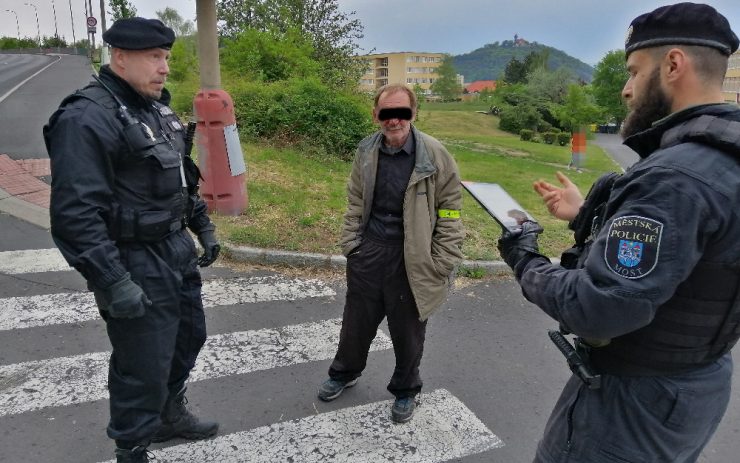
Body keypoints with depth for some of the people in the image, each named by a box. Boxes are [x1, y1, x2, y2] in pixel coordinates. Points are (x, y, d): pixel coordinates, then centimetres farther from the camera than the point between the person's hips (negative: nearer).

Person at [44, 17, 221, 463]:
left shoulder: (158, 108, 10)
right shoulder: (87, 118, -19)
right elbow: (75, 213, -24)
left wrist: (204, 227, 19)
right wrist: (113, 283, -25)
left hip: (179, 254, 9)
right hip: (137, 267, -9)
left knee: (189, 336, 23)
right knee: (143, 368, 4)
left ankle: (170, 415, 47)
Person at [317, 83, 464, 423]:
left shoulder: (434, 155, -13)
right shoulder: (366, 151, 0)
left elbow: (449, 212, -9)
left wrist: (442, 265, -11)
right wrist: (349, 243, 6)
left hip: (411, 259, -3)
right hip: (368, 253, 4)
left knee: (407, 331, 13)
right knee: (357, 322, 20)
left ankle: (405, 390, 39)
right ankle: (344, 373, 48)